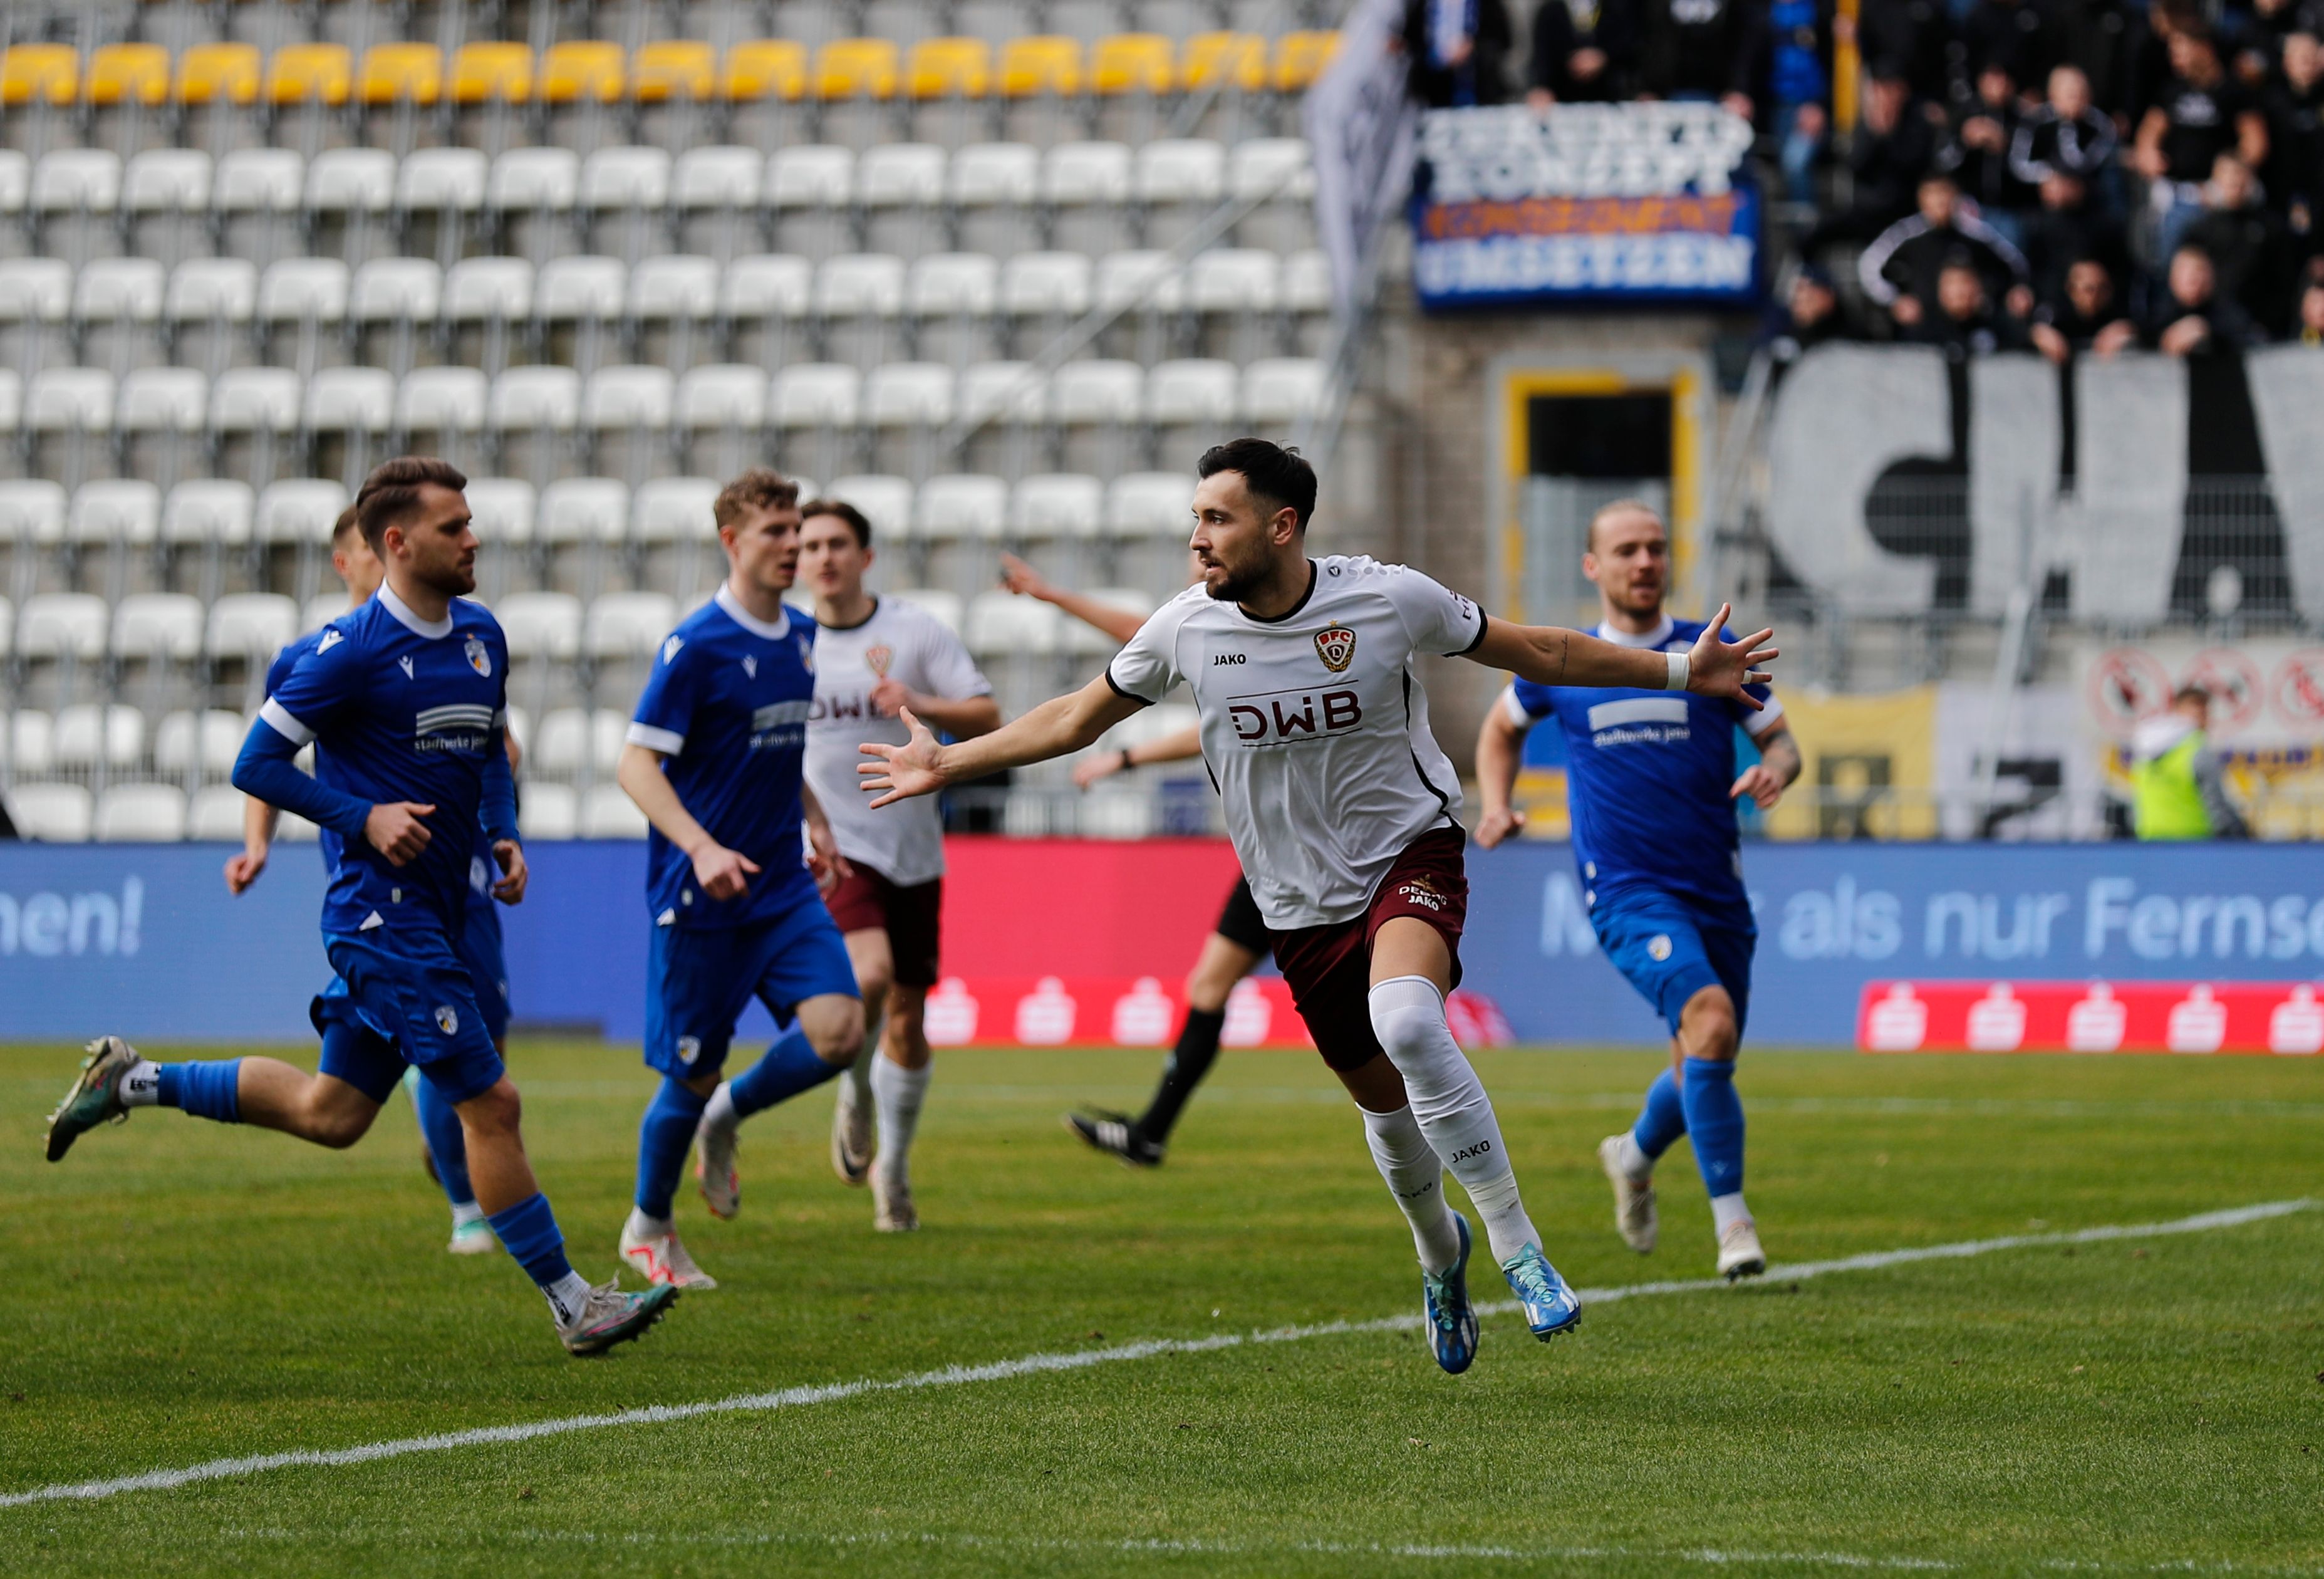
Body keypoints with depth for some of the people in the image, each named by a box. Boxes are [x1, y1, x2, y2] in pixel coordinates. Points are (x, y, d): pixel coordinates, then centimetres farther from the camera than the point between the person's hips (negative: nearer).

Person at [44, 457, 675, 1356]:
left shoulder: (481, 635, 10)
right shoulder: (355, 649, -14)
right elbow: (256, 763, -10)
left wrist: (505, 837, 7)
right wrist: (365, 818, -18)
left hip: (436, 907, 9)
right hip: (381, 908, -9)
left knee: (330, 1114, 16)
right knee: (489, 1101, -9)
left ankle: (135, 1082, 29)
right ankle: (572, 1306, -3)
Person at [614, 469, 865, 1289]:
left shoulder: (800, 637, 10)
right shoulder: (695, 646, -13)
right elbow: (635, 762, -16)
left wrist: (816, 825, 21)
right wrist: (702, 847, -28)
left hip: (786, 886, 6)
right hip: (699, 898, -6)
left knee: (838, 1028, -14)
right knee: (693, 1071, 1)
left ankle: (727, 1115, 15)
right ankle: (649, 1227, 24)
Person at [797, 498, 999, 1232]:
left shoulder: (916, 631, 0)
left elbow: (987, 719, -5)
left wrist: (922, 704, -22)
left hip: (913, 853, 1)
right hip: (832, 849, -1)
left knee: (906, 1019, 6)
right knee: (869, 973, -27)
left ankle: (893, 1165, 25)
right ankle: (855, 1095, 2)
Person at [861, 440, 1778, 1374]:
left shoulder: (1389, 598, -14)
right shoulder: (1185, 630, -8)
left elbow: (1533, 652, 0)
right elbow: (1077, 718, 9)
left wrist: (1680, 673, 0)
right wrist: (946, 764, 9)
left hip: (1410, 854, -4)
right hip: (1300, 903, 4)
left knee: (1406, 1023, -33)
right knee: (1385, 1105, 10)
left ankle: (1517, 1245, -24)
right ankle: (1440, 1254, 43)